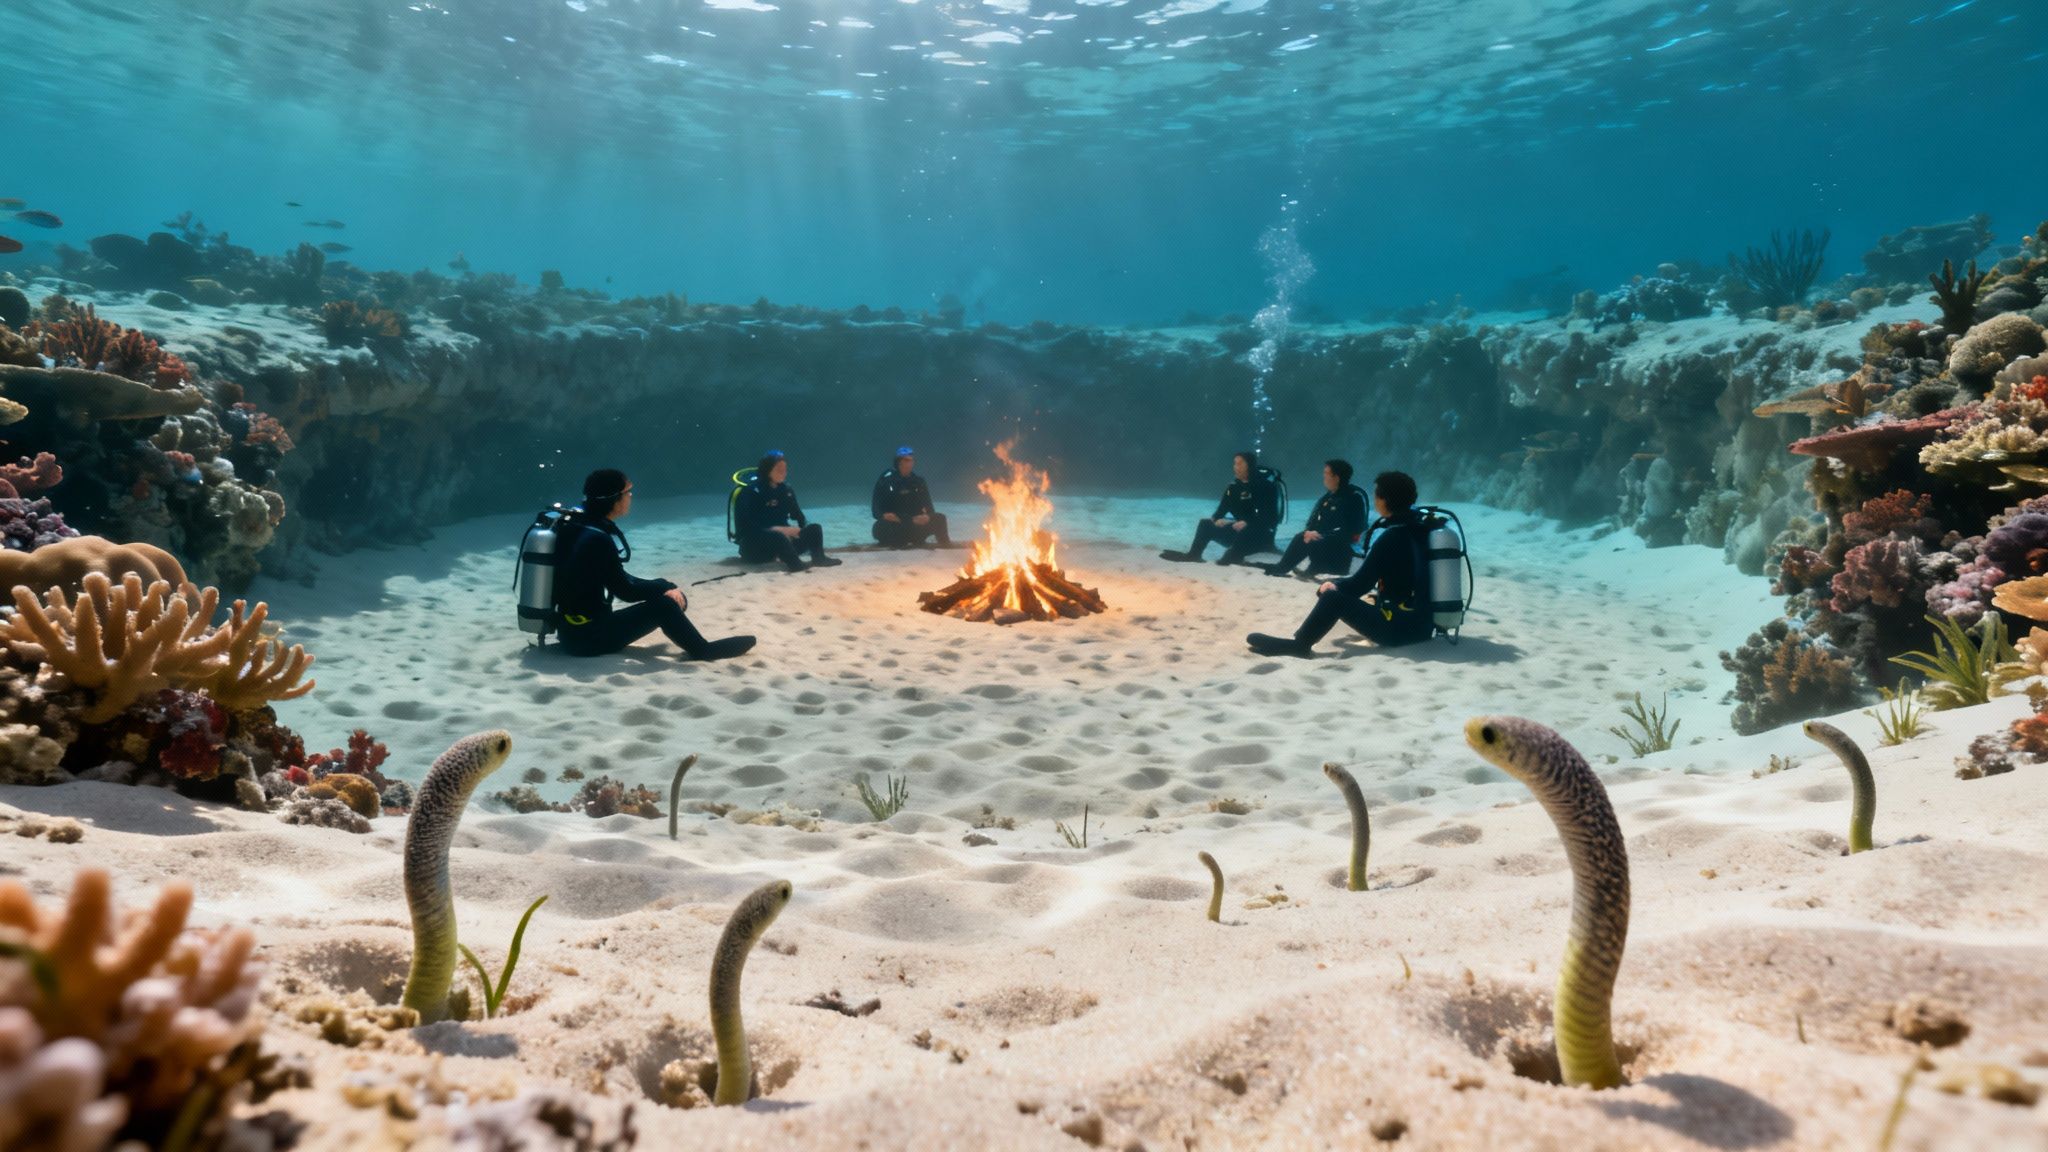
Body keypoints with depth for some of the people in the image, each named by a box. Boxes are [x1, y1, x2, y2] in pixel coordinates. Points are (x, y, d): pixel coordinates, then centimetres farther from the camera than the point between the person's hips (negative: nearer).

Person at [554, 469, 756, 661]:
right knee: (664, 605, -12)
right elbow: (626, 591, -16)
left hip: (576, 629, 9)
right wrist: (665, 586, -1)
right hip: (586, 636, -9)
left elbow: (619, 580, 13)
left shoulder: (582, 527, 6)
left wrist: (662, 586, 4)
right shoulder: (596, 539, -23)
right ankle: (703, 650, 7)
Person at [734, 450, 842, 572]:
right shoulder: (752, 491, -12)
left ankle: (818, 558, -36)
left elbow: (800, 518, 9)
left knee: (814, 529, -12)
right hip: (755, 548, -6)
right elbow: (748, 527, -20)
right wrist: (779, 529, -27)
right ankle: (796, 565, -55)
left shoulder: (785, 489, 7)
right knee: (778, 536, -37)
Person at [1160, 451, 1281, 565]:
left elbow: (1270, 517, -18)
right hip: (1240, 532, 7)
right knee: (1205, 524, -5)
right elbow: (1222, 510, 7)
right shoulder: (1234, 487, 8)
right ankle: (1193, 554, -19)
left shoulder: (1266, 486, -11)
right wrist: (1217, 519, -17)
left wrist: (1247, 523, -31)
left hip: (1261, 536, -7)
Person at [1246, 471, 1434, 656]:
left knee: (1333, 597, -7)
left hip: (1399, 629, -8)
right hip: (1424, 625, 8)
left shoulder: (1391, 537, -15)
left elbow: (1360, 583, -9)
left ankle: (1299, 643, 0)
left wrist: (1333, 587, 9)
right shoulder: (1420, 528, 7)